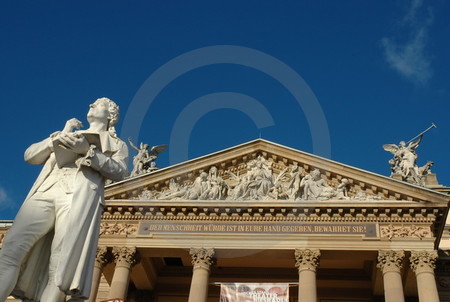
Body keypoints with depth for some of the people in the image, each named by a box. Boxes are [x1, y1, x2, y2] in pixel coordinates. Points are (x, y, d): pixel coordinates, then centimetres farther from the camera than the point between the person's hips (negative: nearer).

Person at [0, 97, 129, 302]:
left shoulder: (116, 144, 26)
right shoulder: (68, 134, 36)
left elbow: (119, 171, 4)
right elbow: (30, 155, 25)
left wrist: (87, 150, -7)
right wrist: (59, 137, 10)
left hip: (79, 196, -3)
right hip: (45, 192, 4)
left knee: (59, 266, -17)